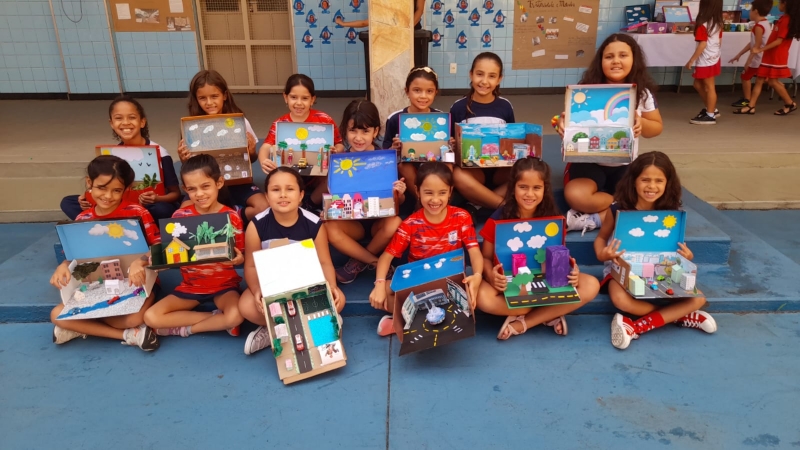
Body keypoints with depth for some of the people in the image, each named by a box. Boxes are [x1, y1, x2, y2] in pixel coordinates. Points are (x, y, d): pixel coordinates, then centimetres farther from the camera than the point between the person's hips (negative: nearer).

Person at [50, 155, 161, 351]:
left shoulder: (138, 213, -12)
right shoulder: (82, 219, 1)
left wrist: (140, 262, -34)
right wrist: (64, 266, -14)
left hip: (136, 282, -5)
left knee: (134, 318, -34)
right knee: (57, 315, -14)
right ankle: (130, 335, -15)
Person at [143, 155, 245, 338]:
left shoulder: (231, 217, -9)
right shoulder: (180, 216, -3)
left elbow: (240, 256, -5)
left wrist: (239, 259, -28)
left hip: (224, 284, -3)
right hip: (190, 285, 3)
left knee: (235, 316, -32)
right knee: (151, 317, -16)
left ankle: (185, 328, -5)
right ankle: (217, 319, -8)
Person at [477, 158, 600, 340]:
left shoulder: (553, 219, -5)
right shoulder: (498, 219, -11)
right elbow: (486, 257, -3)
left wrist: (572, 271, -20)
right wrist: (491, 275, -27)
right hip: (509, 285, -2)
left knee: (591, 286, -21)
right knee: (481, 296, -34)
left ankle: (522, 323, -18)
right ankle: (549, 315, -15)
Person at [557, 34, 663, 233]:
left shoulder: (643, 93, 1)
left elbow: (657, 127, 9)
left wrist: (641, 123, -16)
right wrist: (562, 123, -30)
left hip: (626, 165, 2)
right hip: (589, 162, -2)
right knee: (575, 196, -35)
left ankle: (595, 218, -13)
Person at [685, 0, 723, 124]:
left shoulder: (703, 24, -18)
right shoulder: (718, 23, 7)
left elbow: (703, 44, -21)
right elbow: (719, 41, 14)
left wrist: (691, 60, -17)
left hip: (706, 61, -9)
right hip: (714, 59, 9)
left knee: (709, 87, -2)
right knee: (698, 84, 19)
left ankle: (710, 115, 6)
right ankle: (711, 109, 25)